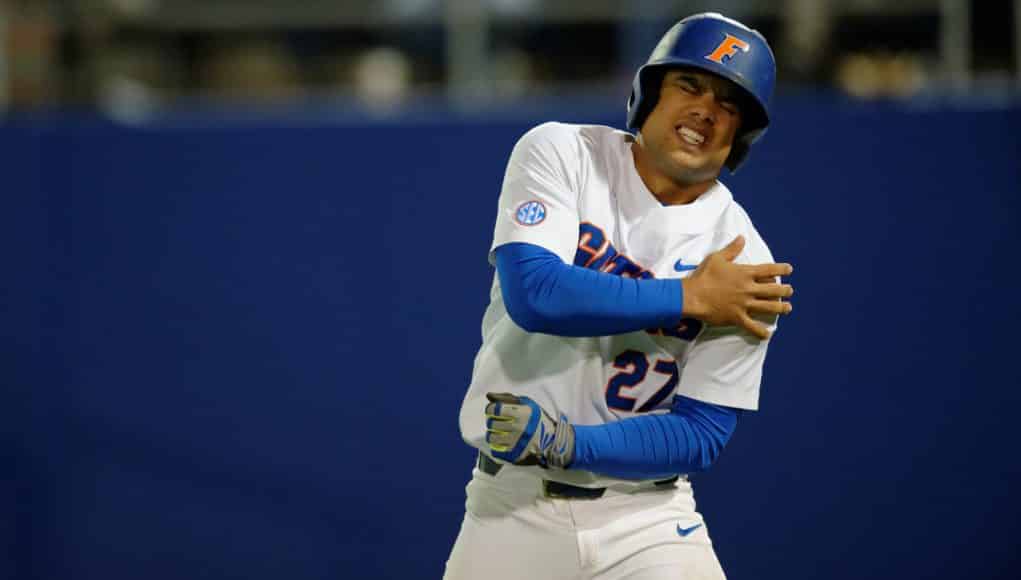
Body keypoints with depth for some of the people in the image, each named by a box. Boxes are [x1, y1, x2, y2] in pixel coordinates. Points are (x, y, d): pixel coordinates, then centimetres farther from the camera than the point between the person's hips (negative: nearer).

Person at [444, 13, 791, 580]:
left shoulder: (744, 266, -7)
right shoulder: (562, 154, -6)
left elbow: (702, 436, -9)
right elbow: (533, 293, -22)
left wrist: (566, 443, -23)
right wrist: (690, 297, -20)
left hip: (647, 524, 0)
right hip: (511, 507, 0)